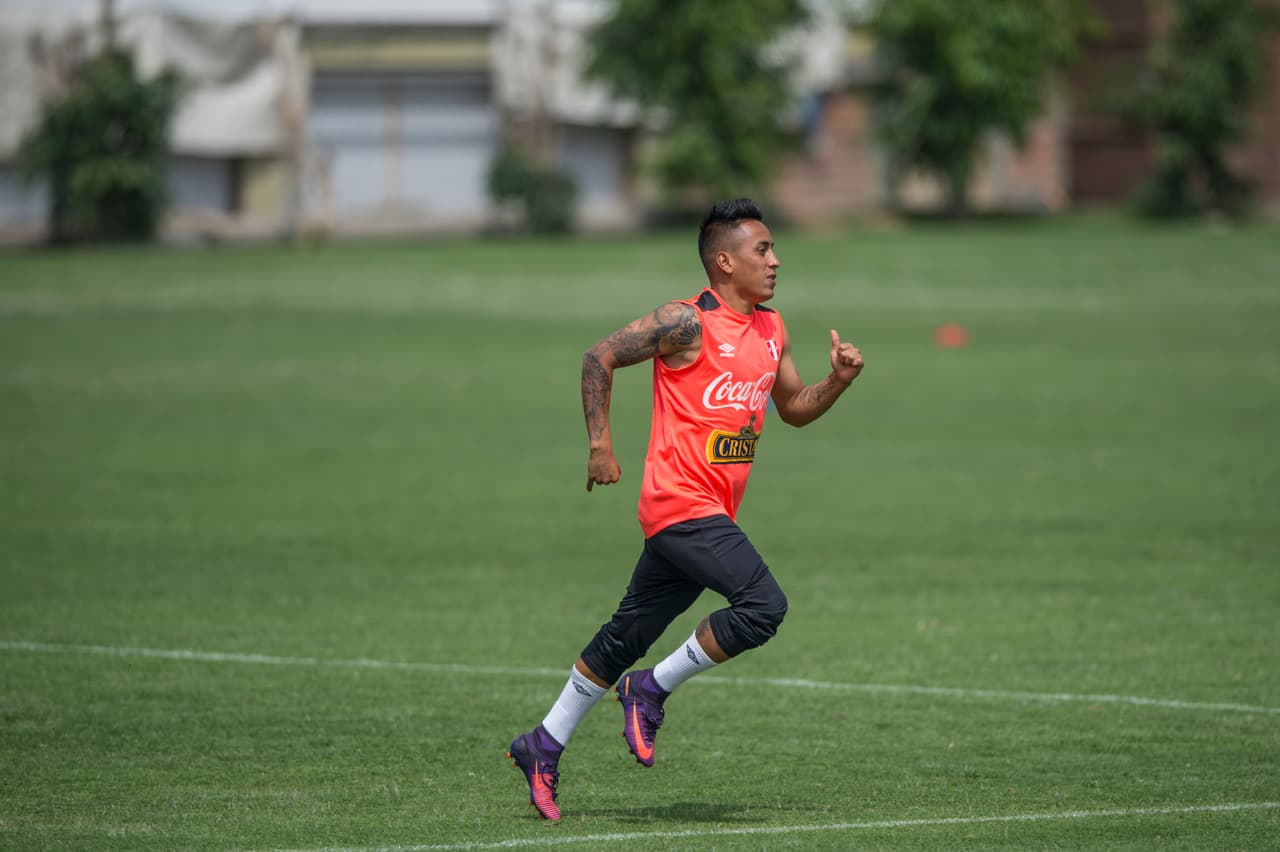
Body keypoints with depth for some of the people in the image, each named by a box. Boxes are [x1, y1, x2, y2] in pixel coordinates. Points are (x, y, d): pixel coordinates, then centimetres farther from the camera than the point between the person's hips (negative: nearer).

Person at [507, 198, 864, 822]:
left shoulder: (771, 330, 13)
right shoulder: (688, 323, -11)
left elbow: (793, 408, 24)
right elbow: (600, 357, -7)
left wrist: (837, 381, 4)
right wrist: (601, 446, -10)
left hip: (712, 513, 8)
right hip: (681, 504, -8)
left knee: (629, 634, 13)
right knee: (763, 605, -21)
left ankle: (544, 747, 22)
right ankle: (651, 690, -5)